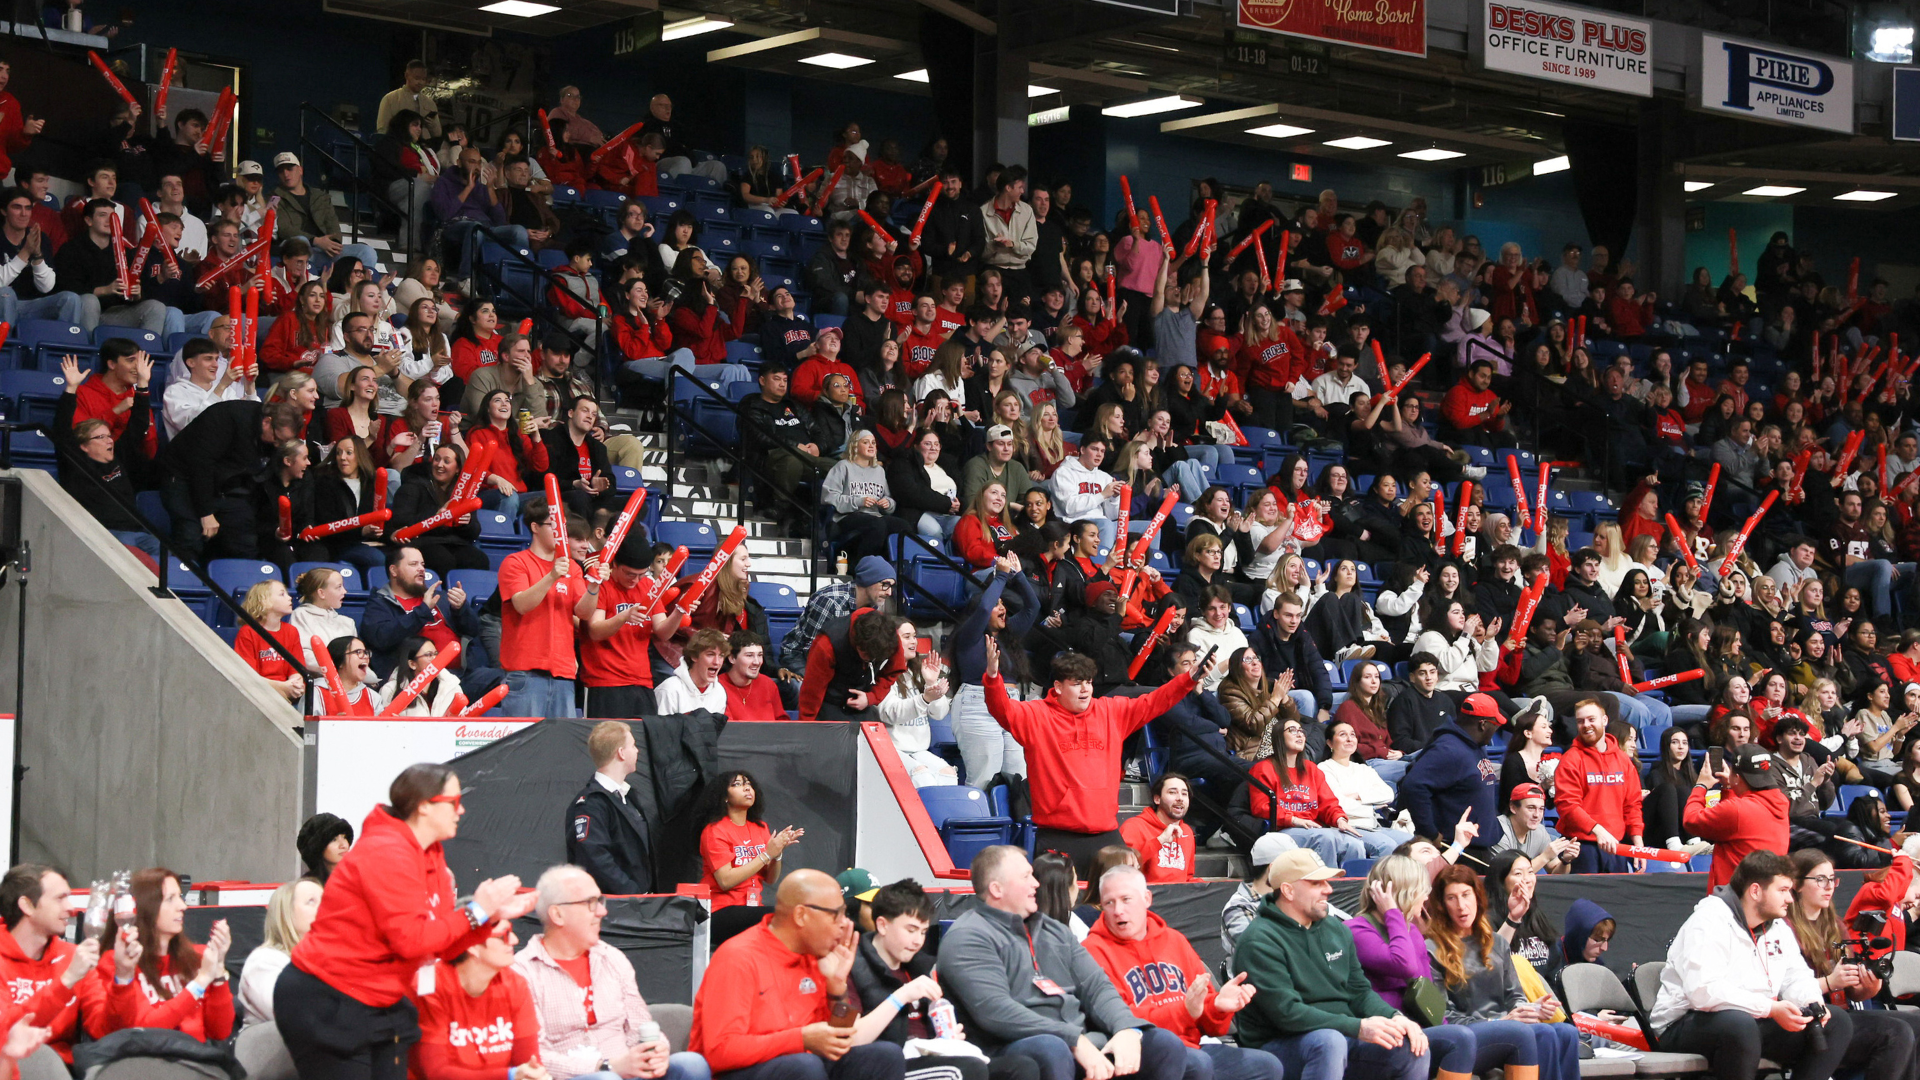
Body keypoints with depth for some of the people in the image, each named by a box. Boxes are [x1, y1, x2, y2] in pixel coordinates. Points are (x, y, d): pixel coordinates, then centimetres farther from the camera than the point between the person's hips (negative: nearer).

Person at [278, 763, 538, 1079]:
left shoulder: (432, 856, 10)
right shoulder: (387, 853, -18)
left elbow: (442, 944, 9)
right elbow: (410, 939, -24)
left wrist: (492, 916, -4)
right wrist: (475, 911, -17)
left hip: (379, 1004, 9)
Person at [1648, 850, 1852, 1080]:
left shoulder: (1779, 927, 12)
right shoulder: (1710, 922, -17)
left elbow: (1796, 976, 15)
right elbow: (1703, 992, -28)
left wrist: (1812, 1003, -10)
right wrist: (1771, 1008, -29)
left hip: (1755, 1020, 9)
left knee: (1838, 1023, -1)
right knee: (1740, 1024, -42)